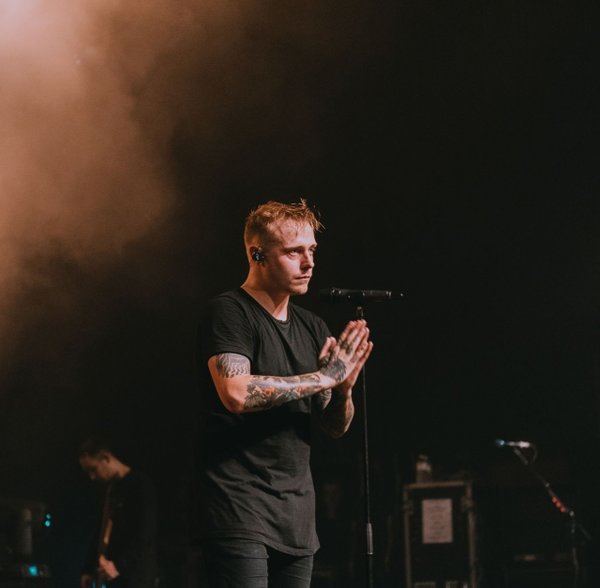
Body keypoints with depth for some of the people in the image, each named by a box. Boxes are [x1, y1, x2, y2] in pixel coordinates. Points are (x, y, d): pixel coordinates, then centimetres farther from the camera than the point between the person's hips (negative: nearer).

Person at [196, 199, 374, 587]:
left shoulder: (313, 328, 15)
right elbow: (236, 393, -23)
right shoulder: (229, 313, -5)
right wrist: (323, 376, -15)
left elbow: (336, 427, 15)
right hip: (240, 511, -7)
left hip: (297, 518, 7)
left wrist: (344, 387, -7)